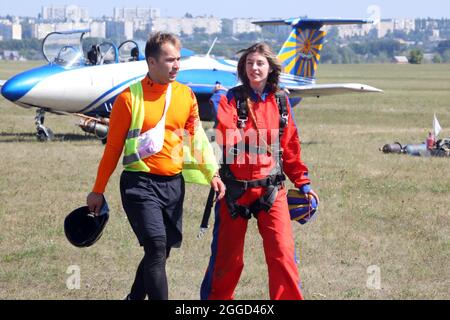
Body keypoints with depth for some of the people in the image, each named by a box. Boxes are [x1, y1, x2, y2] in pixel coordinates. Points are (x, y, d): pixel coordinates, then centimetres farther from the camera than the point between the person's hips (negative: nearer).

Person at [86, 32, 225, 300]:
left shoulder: (186, 95, 6)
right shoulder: (130, 98, -7)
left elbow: (196, 136, 16)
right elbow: (113, 148, -1)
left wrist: (211, 173, 3)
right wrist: (98, 191, 2)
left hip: (174, 184, 5)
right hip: (141, 184, -5)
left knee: (160, 252, 11)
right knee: (157, 249, -15)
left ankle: (135, 297, 30)